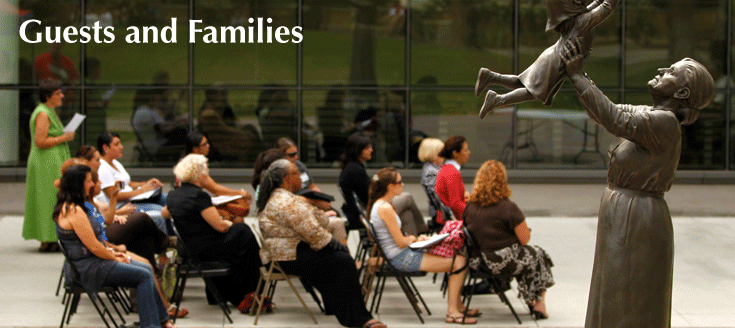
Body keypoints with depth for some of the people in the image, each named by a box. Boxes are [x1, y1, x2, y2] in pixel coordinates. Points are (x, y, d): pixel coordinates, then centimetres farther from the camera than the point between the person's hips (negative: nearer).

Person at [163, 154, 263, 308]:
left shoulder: (173, 195, 4)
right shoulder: (199, 195, -21)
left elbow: (164, 213, 28)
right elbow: (220, 226, -21)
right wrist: (230, 224, 3)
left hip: (188, 248, 9)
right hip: (206, 250, -9)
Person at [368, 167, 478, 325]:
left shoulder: (379, 205, 11)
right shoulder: (385, 208, -21)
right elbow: (401, 242, -19)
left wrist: (414, 238, 6)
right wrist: (413, 238, 1)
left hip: (403, 255, 11)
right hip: (401, 258, -11)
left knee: (453, 257, 14)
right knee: (460, 262, -13)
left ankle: (457, 306, 17)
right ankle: (452, 312, -11)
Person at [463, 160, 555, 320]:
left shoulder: (470, 206, -3)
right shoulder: (508, 208, -20)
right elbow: (525, 239, -16)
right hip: (505, 262, -6)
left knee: (525, 254, 33)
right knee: (539, 256, 24)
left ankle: (531, 301, 40)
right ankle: (539, 304, 29)